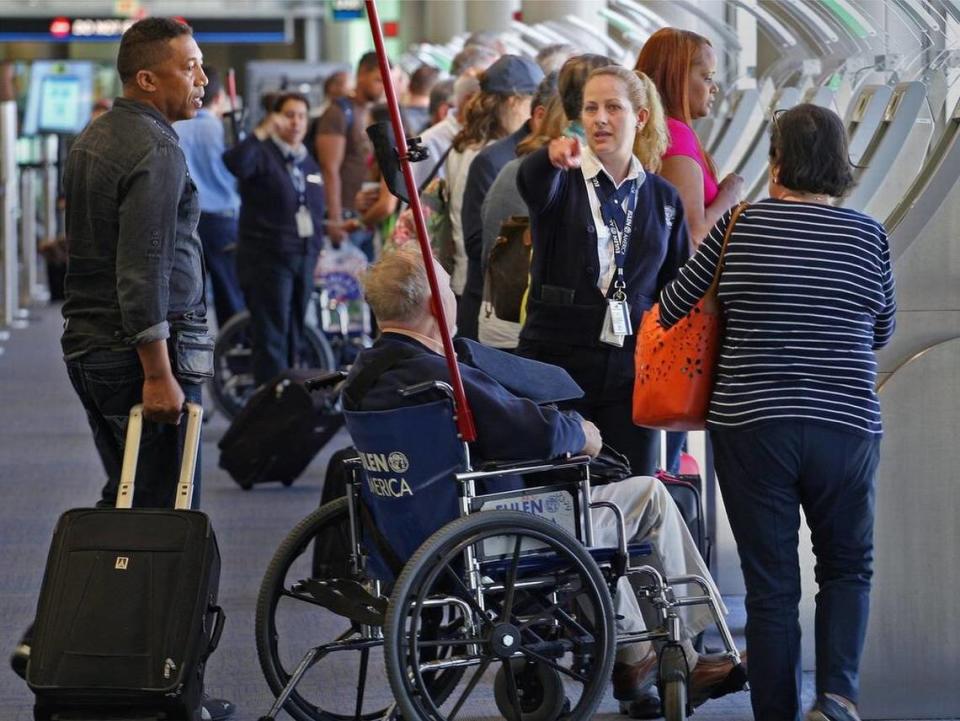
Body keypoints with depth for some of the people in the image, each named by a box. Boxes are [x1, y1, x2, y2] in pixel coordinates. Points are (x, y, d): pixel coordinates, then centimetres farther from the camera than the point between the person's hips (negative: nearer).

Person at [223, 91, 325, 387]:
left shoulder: (308, 162, 17)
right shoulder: (262, 154, -7)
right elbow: (234, 163, -30)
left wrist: (316, 247, 21)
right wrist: (262, 133, -34)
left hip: (303, 260, 7)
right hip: (267, 259, -7)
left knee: (294, 337, 11)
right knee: (271, 338, -9)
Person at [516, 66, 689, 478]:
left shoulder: (663, 198, 11)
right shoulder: (561, 182, 1)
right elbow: (531, 180, -25)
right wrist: (554, 157, -49)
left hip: (631, 368, 2)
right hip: (556, 361, -2)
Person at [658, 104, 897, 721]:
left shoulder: (741, 227, -4)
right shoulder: (868, 236, -1)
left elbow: (675, 306, 5)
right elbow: (883, 331, 11)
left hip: (751, 423, -1)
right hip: (846, 425, 1)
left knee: (771, 584, 8)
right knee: (847, 567, 17)